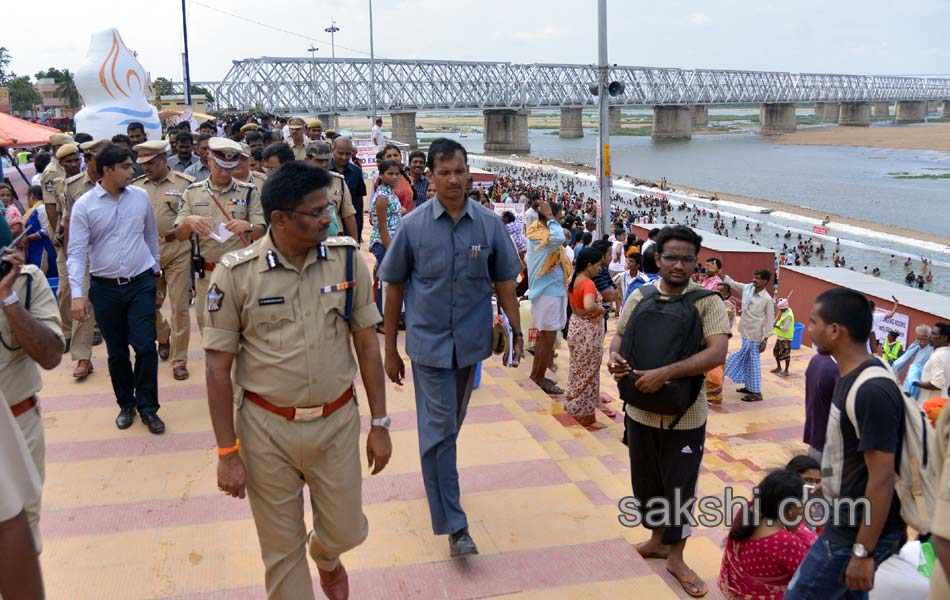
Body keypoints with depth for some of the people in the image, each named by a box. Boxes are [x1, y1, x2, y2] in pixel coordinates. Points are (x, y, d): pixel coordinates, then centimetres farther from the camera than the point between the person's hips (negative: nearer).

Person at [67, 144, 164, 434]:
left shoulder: (141, 196, 0)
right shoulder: (84, 205, -7)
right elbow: (76, 253, -9)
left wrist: (154, 269, 21)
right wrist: (77, 294, -17)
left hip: (140, 284, 1)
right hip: (105, 288, -1)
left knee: (145, 346, -6)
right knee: (117, 352, 10)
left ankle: (147, 406, 10)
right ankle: (126, 404, 29)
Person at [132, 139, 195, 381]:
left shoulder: (185, 184, -3)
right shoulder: (136, 186, 7)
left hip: (178, 250, -3)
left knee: (180, 305, -1)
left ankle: (179, 360, 10)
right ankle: (163, 335, 42)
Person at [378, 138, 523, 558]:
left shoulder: (489, 224, -3)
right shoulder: (412, 226, -7)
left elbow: (504, 282, 5)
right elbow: (394, 289, -1)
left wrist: (516, 331, -3)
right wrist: (390, 350, 1)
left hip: (472, 342, 3)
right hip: (429, 342, -2)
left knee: (452, 423, 19)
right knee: (439, 429, -2)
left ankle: (439, 474, 44)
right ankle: (454, 526, 3)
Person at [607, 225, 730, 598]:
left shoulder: (708, 303, -12)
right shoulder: (640, 296, 0)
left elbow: (717, 353, -23)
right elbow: (620, 334, 9)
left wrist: (665, 374, -30)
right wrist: (615, 356, -15)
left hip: (685, 415, -4)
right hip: (641, 410, 4)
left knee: (680, 485, 8)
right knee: (646, 480, 18)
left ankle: (676, 557, 27)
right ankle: (657, 540, 41)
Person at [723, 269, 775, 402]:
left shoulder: (767, 299, -17)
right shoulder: (747, 288, -1)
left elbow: (770, 321, -14)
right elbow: (731, 282, 3)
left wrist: (765, 340, -14)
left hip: (755, 335, -7)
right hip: (745, 332, 7)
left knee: (754, 362, -1)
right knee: (746, 361, 16)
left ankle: (757, 393, 7)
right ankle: (749, 386, 30)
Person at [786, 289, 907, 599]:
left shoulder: (872, 391, -26)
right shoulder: (851, 375, 4)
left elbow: (882, 478, -24)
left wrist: (863, 552, -21)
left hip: (857, 533, -9)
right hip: (848, 523, 9)